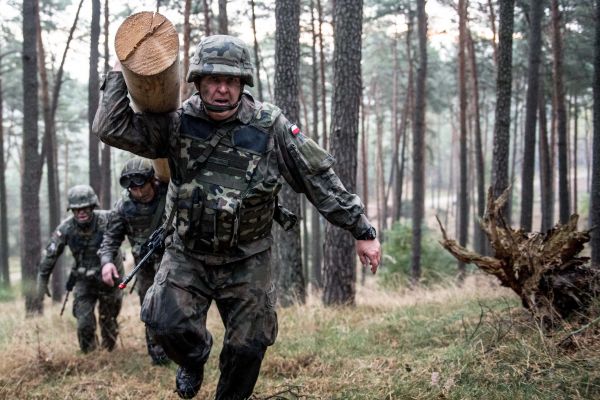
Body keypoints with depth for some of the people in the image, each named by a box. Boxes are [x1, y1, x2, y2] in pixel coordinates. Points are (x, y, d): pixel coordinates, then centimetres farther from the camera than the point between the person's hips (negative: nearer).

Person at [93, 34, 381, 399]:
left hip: (247, 262, 0)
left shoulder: (270, 127, -12)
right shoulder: (177, 123, -7)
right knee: (167, 322, -16)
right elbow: (112, 129, -14)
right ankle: (194, 359, 20)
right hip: (187, 255, 1)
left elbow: (321, 180, -7)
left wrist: (362, 231, -7)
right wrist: (121, 73, -15)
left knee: (249, 346, 2)